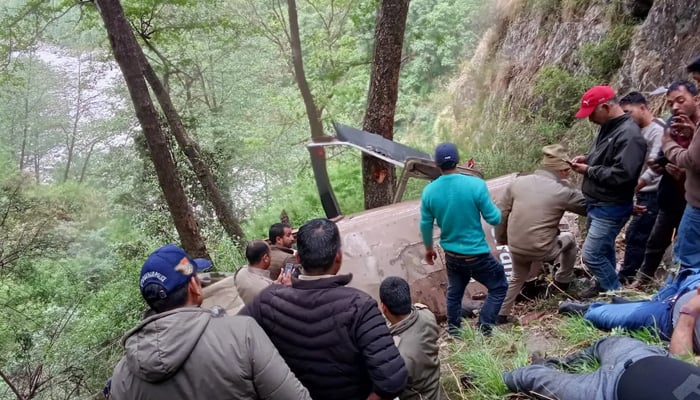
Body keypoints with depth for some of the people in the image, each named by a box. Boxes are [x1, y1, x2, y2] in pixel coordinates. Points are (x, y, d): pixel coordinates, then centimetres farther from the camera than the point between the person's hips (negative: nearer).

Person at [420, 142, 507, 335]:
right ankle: (484, 327, 11)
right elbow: (494, 219, -13)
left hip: (451, 255, 4)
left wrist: (428, 248, 19)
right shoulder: (476, 184, -21)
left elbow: (426, 225, 2)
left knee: (454, 292, 25)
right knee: (499, 286, 17)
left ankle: (453, 331, 37)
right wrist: (495, 208, 10)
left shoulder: (429, 191, -9)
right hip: (477, 254, -4)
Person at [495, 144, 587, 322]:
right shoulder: (562, 191, -12)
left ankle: (500, 314, 31)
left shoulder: (518, 181, 0)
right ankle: (563, 280, 39)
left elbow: (502, 213, 5)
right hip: (541, 250, -4)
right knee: (569, 240, 27)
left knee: (517, 278, 31)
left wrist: (501, 239, 17)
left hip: (515, 248, 4)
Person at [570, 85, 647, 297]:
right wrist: (587, 159, 2)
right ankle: (603, 286, 38)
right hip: (597, 204, 9)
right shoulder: (608, 127, 7)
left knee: (591, 255, -6)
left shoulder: (629, 135, -23)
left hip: (611, 208, -9)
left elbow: (622, 175, -31)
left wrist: (589, 170, -20)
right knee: (604, 249, 22)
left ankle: (616, 294, 13)